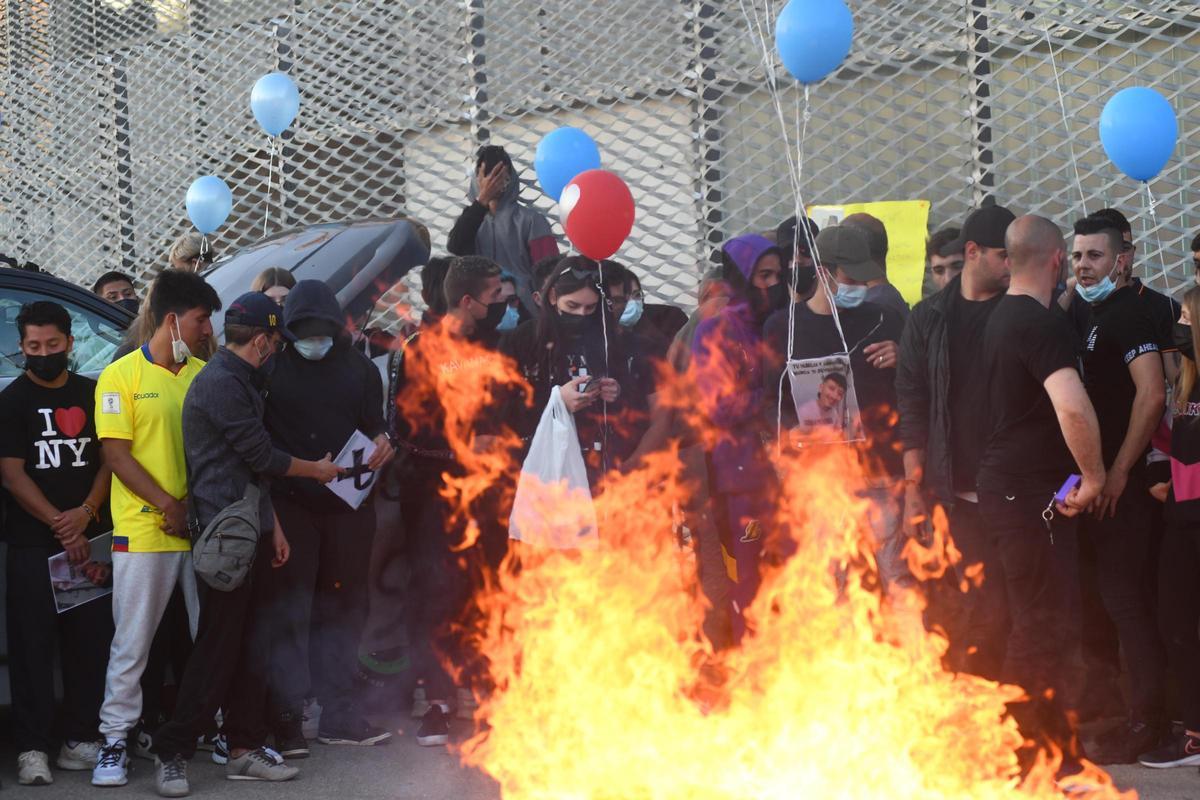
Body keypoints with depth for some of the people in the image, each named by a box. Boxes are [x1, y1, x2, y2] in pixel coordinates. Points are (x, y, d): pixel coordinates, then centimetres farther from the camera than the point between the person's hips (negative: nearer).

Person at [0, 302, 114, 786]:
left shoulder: (92, 395, 11)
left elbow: (109, 460, 8)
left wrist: (85, 514, -9)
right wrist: (59, 526, -12)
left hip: (90, 540, 3)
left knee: (91, 641, 2)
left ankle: (79, 741, 10)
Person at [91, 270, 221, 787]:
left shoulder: (204, 374, 9)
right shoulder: (123, 375, -4)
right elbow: (116, 453, -8)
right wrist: (169, 505, -15)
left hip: (203, 528, 4)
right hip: (144, 531, -4)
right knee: (132, 643, 2)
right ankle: (115, 741, 10)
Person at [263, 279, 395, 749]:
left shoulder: (358, 368, 10)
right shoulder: (272, 367, -1)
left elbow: (374, 428, 14)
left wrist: (381, 445, -9)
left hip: (348, 504, 4)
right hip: (289, 505, -4)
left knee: (342, 609, 10)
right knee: (290, 610, -3)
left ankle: (339, 714, 18)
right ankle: (285, 716, 2)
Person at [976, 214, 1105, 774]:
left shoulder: (1001, 316, 13)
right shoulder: (1040, 323, -18)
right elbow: (1072, 405, -33)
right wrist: (1093, 475, -19)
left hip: (1005, 488, 10)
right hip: (1031, 492, -10)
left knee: (1031, 621, 17)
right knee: (1047, 625, -3)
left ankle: (1052, 747, 28)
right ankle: (1028, 754, 3)